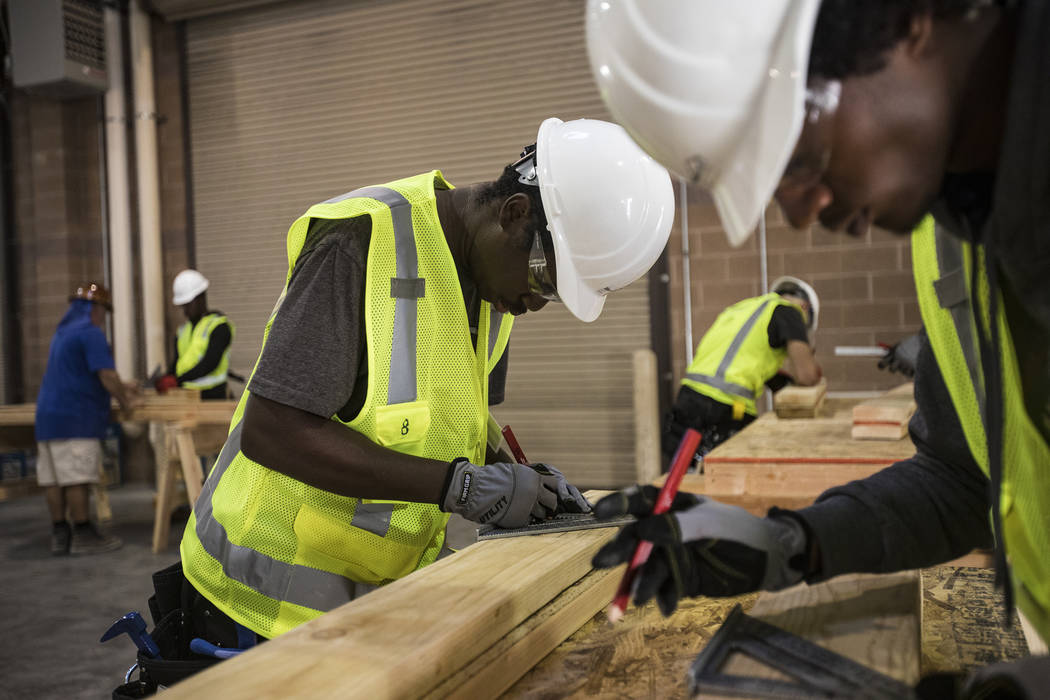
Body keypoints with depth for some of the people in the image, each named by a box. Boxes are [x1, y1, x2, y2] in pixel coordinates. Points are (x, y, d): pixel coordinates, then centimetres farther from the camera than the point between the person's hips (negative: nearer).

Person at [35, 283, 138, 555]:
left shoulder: (63, 333, 22)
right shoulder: (90, 333, -9)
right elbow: (106, 374, -17)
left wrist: (121, 387, 30)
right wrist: (123, 399, -1)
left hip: (49, 416, 10)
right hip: (74, 419, -10)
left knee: (53, 479, 7)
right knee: (77, 478, -7)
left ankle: (59, 534, 12)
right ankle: (83, 535, -4)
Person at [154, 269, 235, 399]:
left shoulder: (219, 326, -6)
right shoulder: (183, 330, 18)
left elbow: (210, 363, -17)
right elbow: (175, 364, 17)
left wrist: (177, 380, -22)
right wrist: (164, 380, -6)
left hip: (213, 395, -6)